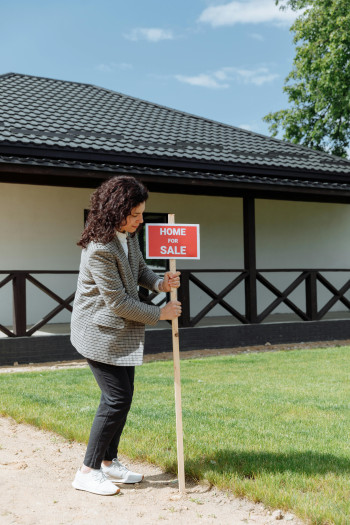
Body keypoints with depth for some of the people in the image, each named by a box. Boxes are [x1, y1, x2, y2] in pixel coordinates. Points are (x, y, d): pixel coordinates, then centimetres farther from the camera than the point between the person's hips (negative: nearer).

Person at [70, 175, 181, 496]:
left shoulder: (129, 235, 2)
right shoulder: (99, 250, -27)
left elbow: (139, 268, 18)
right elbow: (118, 302, -23)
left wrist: (159, 283, -5)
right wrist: (160, 314, -13)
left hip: (122, 332, 9)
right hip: (100, 333, -9)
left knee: (123, 396, 13)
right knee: (116, 399, -8)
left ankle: (109, 463, 27)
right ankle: (88, 471, 5)